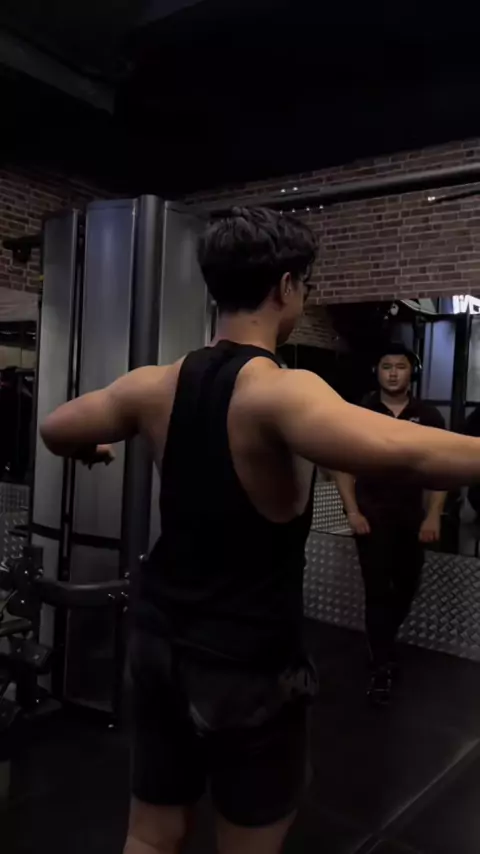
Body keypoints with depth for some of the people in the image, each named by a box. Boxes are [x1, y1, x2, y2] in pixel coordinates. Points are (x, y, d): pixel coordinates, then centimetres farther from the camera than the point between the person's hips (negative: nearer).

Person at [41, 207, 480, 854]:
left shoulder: (158, 385, -3)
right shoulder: (280, 391, -23)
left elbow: (56, 431, 12)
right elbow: (403, 452, -42)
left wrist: (93, 451, 33)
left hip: (160, 640, 6)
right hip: (246, 664, -6)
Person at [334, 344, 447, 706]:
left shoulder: (428, 416, 2)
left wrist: (433, 516, -6)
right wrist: (353, 511, -9)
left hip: (413, 518, 3)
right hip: (372, 517, -2)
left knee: (405, 589, 16)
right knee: (378, 591, -2)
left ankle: (384, 645, 42)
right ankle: (382, 666, 10)